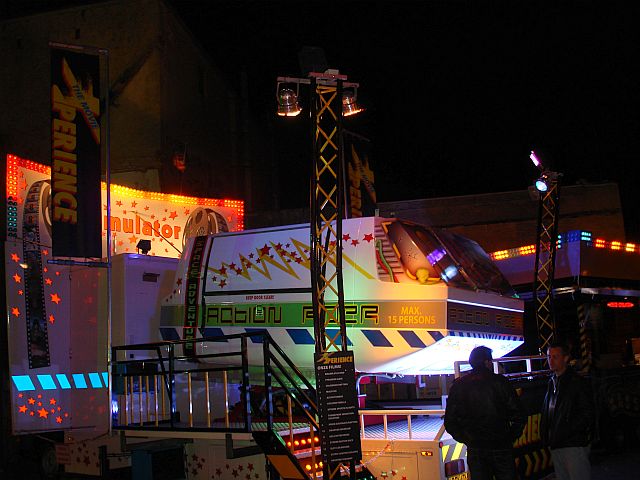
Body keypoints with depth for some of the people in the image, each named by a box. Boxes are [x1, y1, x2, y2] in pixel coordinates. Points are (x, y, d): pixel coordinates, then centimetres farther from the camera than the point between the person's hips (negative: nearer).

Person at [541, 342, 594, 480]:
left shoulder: (578, 382, -5)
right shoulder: (552, 383, 17)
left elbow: (587, 415, -10)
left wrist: (565, 432, -17)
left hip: (574, 444, -7)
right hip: (555, 445, 7)